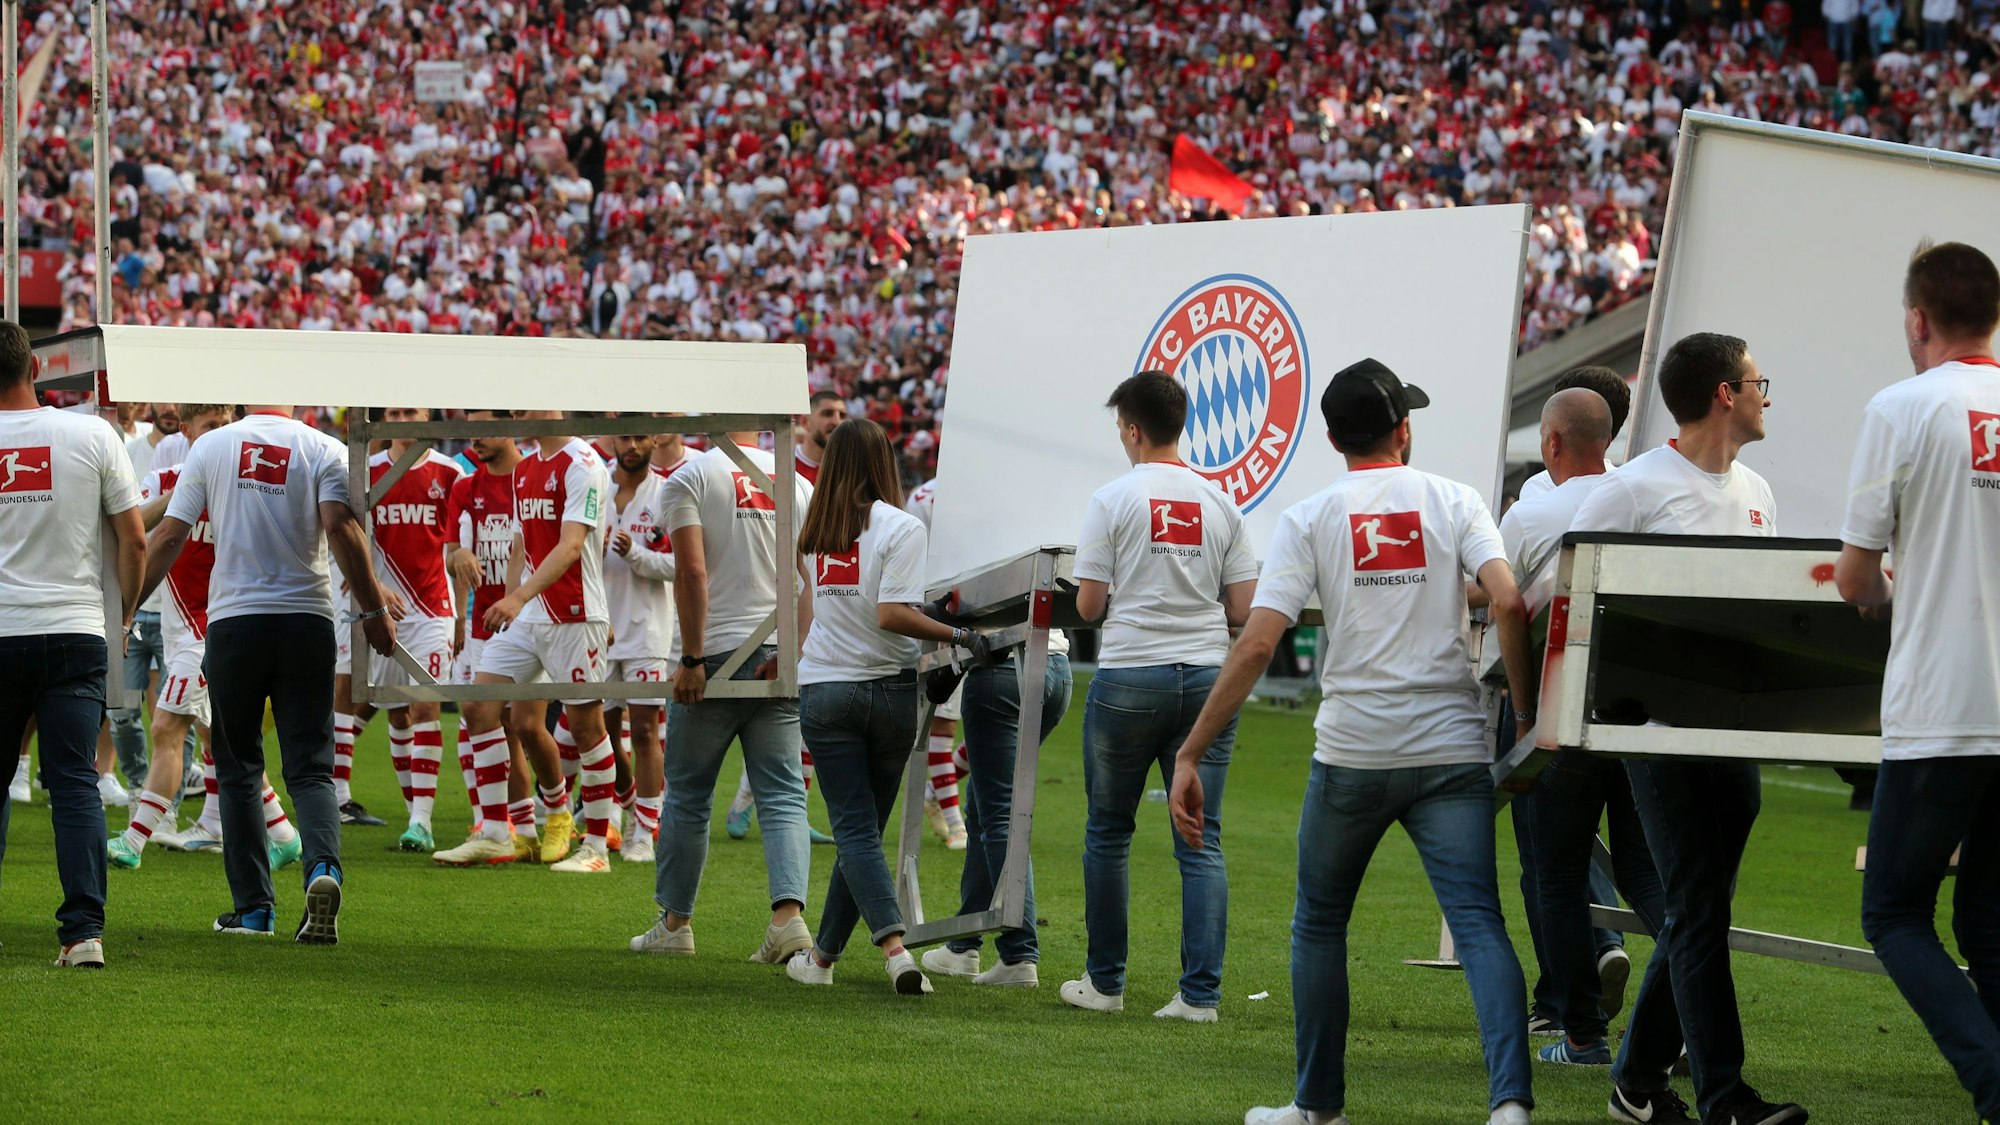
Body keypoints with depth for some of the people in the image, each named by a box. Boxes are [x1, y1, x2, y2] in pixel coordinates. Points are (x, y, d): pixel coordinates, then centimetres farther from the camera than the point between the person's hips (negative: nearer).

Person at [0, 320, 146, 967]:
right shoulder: (92, 437, -2)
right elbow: (134, 541, 1)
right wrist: (126, 611, 17)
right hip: (76, 631, 0)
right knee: (75, 785, -1)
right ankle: (84, 931, -8)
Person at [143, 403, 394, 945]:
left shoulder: (210, 447, 2)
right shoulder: (324, 451, -2)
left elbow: (169, 536, 3)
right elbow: (341, 526, -14)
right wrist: (374, 610, -7)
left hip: (234, 620, 0)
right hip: (306, 618, 0)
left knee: (239, 769, 11)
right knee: (309, 767, 3)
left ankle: (253, 906, 9)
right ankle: (323, 865, -24)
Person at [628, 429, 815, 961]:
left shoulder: (690, 478, -3)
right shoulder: (797, 483, 8)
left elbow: (692, 572, -12)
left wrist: (692, 659, -12)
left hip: (715, 656, -3)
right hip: (781, 658, 3)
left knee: (688, 796, 9)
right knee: (783, 797, 1)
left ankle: (675, 922, 17)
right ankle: (788, 913, -16)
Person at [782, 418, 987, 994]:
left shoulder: (815, 532, 7)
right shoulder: (901, 528, -8)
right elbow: (891, 613, -18)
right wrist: (960, 636, -16)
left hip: (823, 690, 2)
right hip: (887, 687, -2)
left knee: (855, 830, -1)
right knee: (864, 827, 12)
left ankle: (894, 944, -20)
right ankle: (824, 952, 17)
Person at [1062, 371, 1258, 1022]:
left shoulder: (1114, 501, -4)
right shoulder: (1221, 505, 5)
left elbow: (1089, 606, -5)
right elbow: (1243, 609, 5)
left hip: (1128, 680, -3)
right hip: (1206, 676, 3)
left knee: (1108, 833, 12)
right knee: (1201, 842, 1)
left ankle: (1104, 982, 17)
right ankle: (1200, 993, -5)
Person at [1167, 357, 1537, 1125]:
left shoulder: (1310, 519, 2)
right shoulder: (1453, 502, 4)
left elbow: (1256, 644, -6)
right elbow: (1508, 604, -11)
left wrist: (1190, 755, -4)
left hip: (1352, 752, 0)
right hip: (1452, 752, 0)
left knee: (1319, 924, 18)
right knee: (1479, 924, -5)